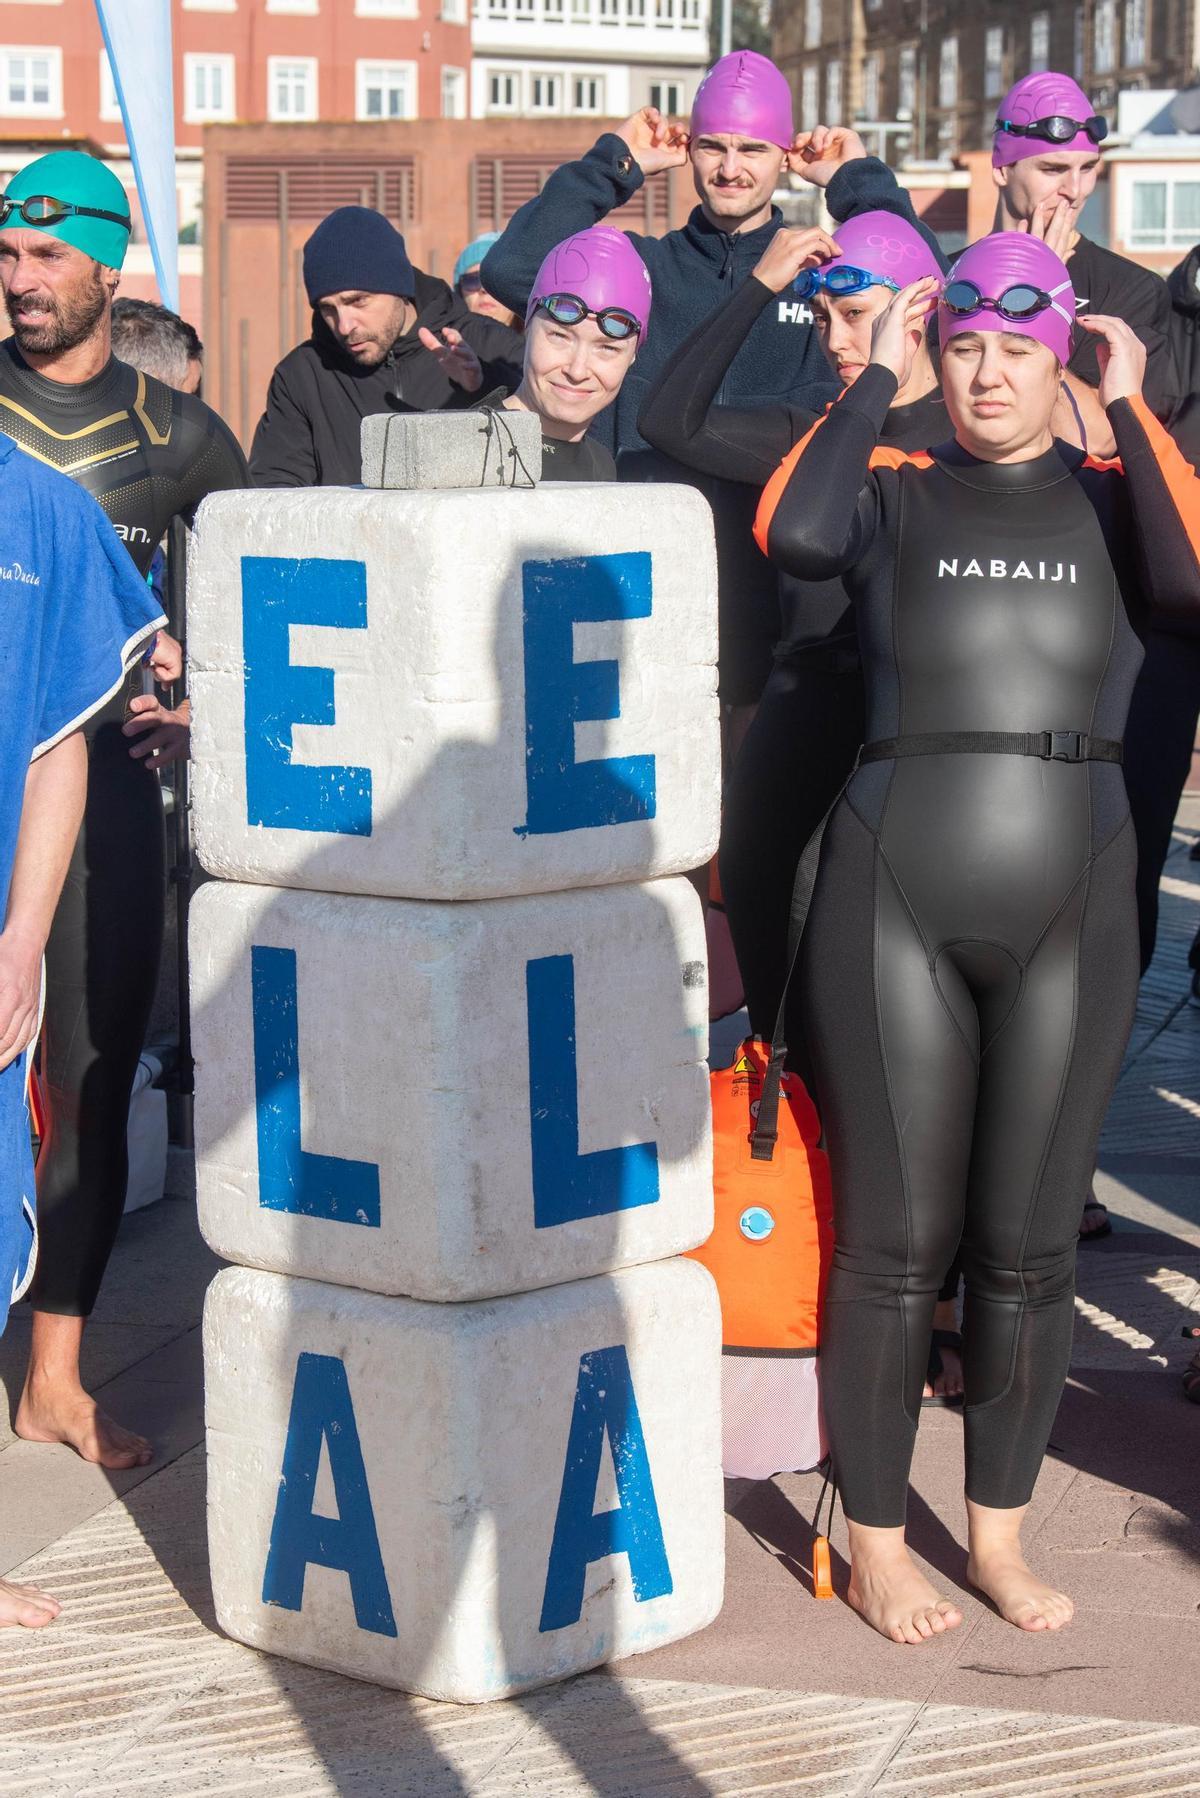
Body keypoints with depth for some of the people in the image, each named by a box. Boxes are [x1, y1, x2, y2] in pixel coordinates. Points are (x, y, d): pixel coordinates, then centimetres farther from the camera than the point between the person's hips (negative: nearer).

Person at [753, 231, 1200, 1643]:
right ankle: (874, 1542, 17)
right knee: (895, 1242, 2)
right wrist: (875, 375, -7)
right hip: (895, 903, -2)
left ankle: (998, 1533, 25)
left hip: (1073, 908, 2)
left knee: (1029, 1246, 9)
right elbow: (792, 533, -17)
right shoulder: (895, 493, 5)